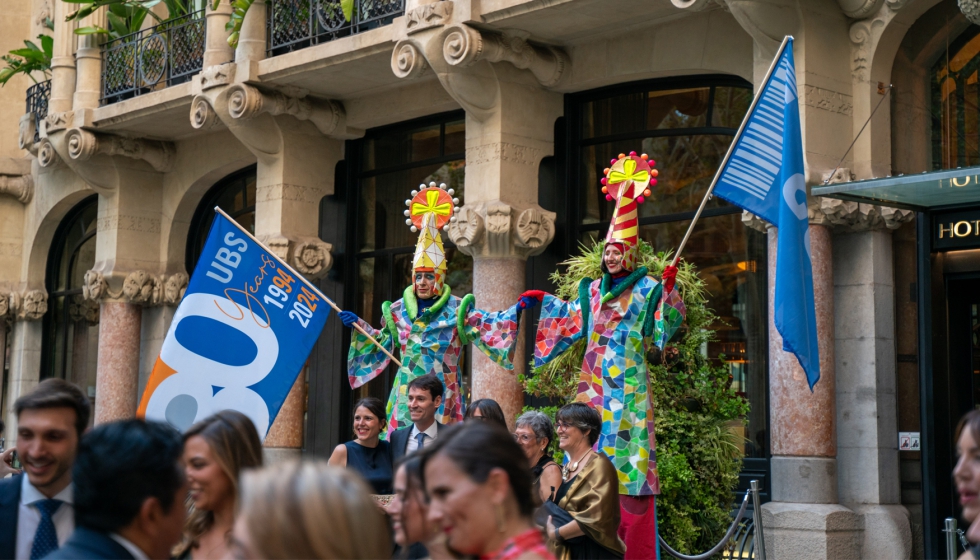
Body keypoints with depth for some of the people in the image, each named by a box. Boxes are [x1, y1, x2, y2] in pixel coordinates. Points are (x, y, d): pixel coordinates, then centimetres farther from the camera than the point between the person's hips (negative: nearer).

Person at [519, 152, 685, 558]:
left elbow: (663, 329, -12)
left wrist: (669, 291, -23)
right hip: (594, 382, 6)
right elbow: (572, 319, 31)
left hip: (627, 384, -6)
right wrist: (544, 302, 29)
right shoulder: (594, 289, 16)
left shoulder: (647, 289, -1)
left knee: (625, 442, -10)